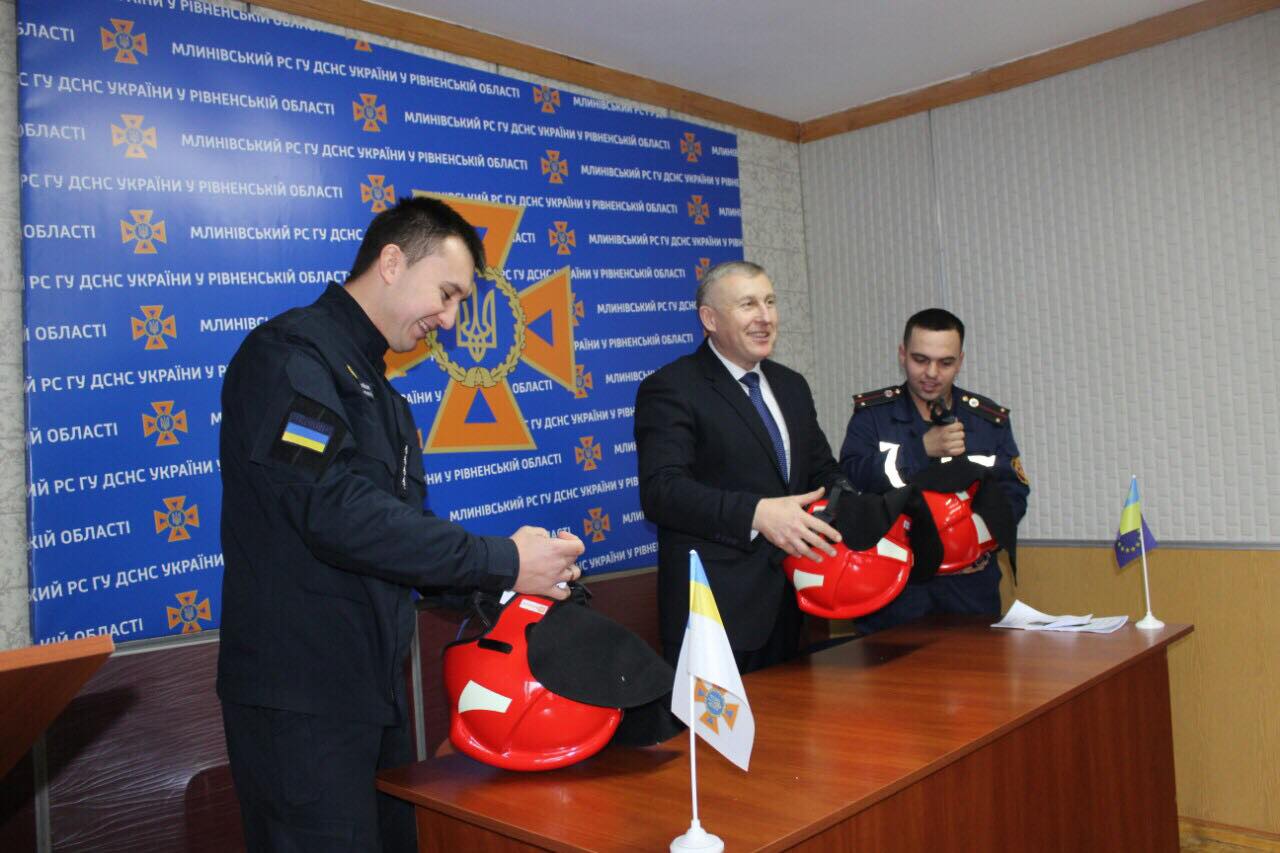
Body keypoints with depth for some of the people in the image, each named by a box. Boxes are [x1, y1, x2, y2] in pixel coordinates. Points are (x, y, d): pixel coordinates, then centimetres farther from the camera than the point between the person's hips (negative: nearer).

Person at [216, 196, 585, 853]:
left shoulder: (377, 388, 16)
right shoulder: (291, 353, -14)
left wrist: (515, 565, 0)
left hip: (374, 689, 9)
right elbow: (338, 512, -26)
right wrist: (501, 562, -21)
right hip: (301, 699, -9)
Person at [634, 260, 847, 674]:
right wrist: (756, 514, -32)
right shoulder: (669, 389, -9)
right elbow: (661, 490, -20)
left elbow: (824, 473, 19)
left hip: (787, 604, 7)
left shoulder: (791, 386, 15)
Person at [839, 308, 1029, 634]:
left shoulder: (990, 420, 8)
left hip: (969, 587, 2)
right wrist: (923, 449, -20)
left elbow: (1014, 494, 3)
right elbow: (850, 477, -12)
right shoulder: (871, 412, 2)